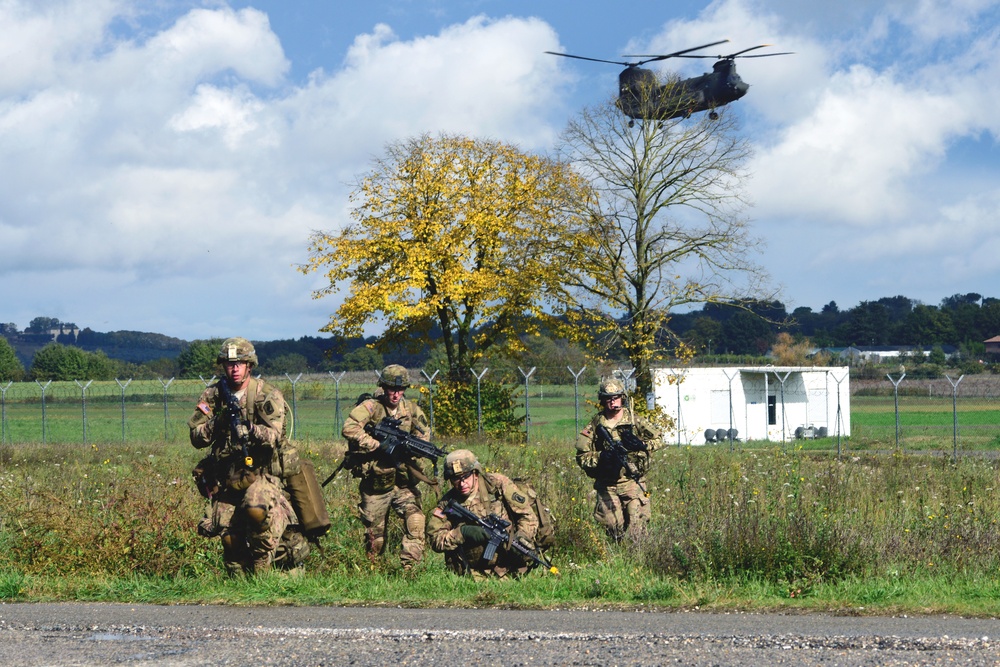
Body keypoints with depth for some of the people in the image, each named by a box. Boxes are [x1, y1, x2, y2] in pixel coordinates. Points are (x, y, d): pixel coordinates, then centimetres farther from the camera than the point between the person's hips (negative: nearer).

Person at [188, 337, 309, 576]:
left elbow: (274, 436, -18)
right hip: (226, 478, 4)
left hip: (261, 473, -4)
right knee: (229, 536, -1)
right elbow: (196, 438, -2)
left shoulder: (268, 395, -6)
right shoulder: (212, 396, 3)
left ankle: (262, 571, -15)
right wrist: (216, 423, -21)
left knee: (257, 508, -32)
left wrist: (250, 430, -36)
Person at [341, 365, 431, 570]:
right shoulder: (372, 406, -11)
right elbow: (349, 428, -26)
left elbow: (424, 435, 17)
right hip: (375, 484, -3)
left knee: (415, 521, -16)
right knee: (375, 534, 7)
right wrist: (378, 446, -25)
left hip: (403, 482, 3)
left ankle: (409, 568, -12)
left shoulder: (410, 409, 3)